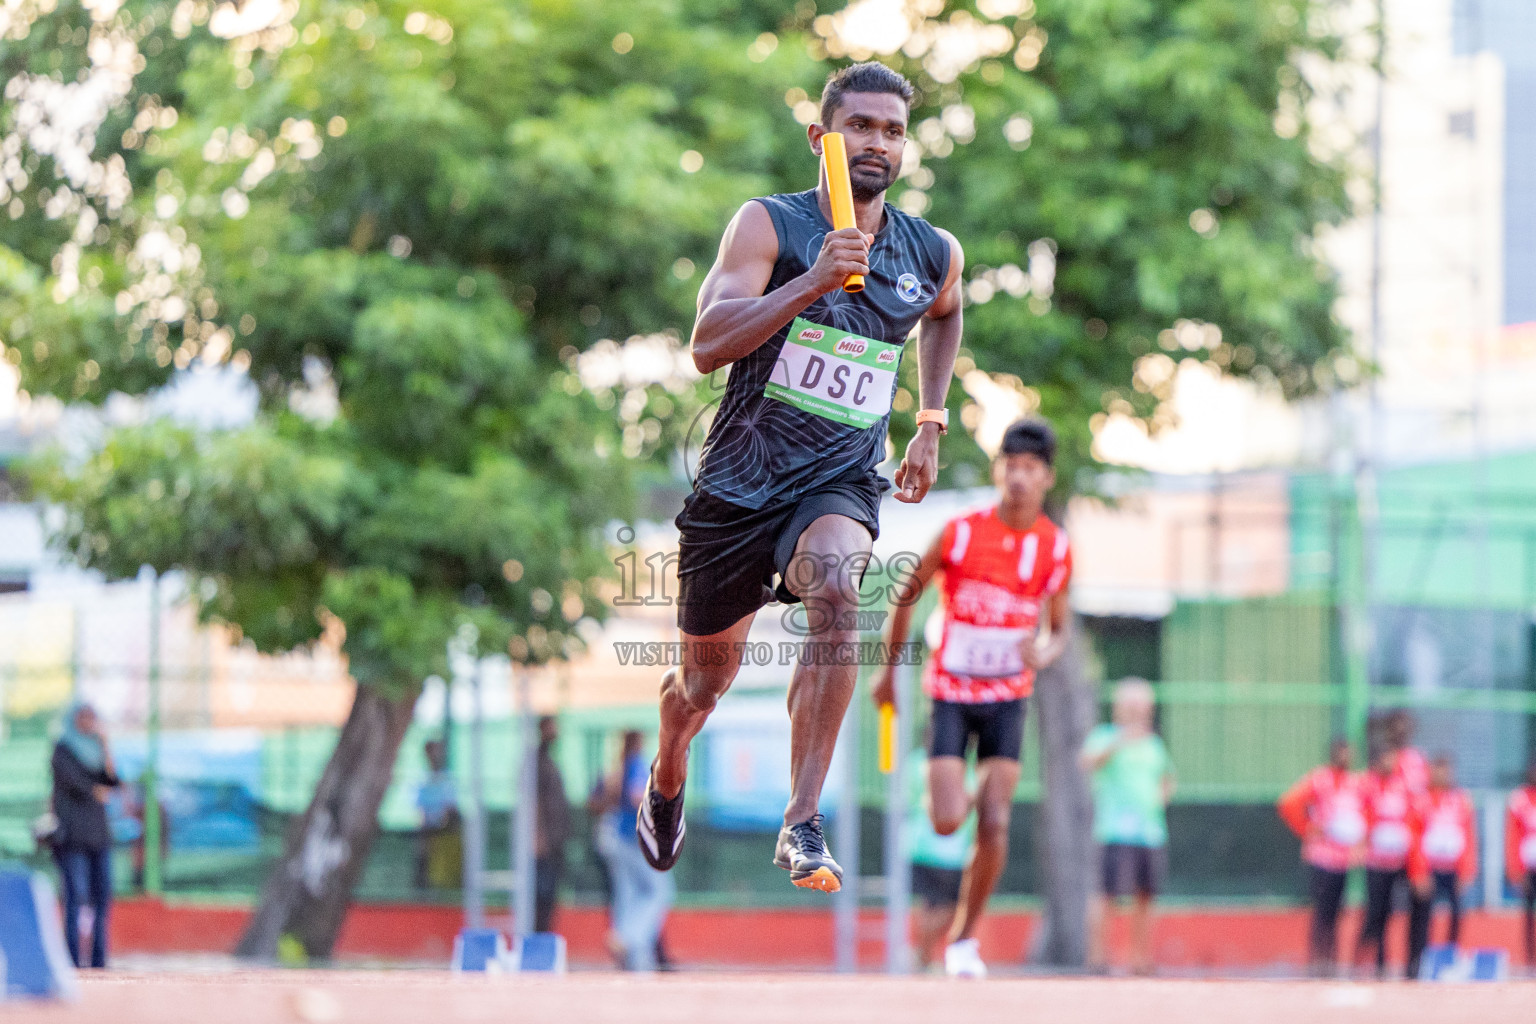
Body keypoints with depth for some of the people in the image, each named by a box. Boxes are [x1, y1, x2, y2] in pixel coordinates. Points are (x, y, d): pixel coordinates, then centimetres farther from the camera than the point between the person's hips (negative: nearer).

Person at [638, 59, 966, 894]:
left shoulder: (932, 255, 4)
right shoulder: (769, 225, -9)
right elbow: (708, 345, -22)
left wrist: (930, 425, 22)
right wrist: (812, 282, -33)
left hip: (839, 486, 1)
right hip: (738, 481, -1)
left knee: (834, 586, -34)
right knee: (703, 683, 13)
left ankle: (802, 825, -34)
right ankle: (665, 785, 50)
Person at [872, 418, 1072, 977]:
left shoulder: (1056, 548, -5)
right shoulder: (961, 532, -12)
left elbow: (1060, 627, 7)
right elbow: (907, 592, 2)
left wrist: (1044, 653, -17)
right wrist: (889, 668, 8)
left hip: (1007, 699, 1)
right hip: (950, 694, -1)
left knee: (994, 829, -9)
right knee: (947, 821, -13)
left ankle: (964, 937, 7)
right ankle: (959, 795, 26)